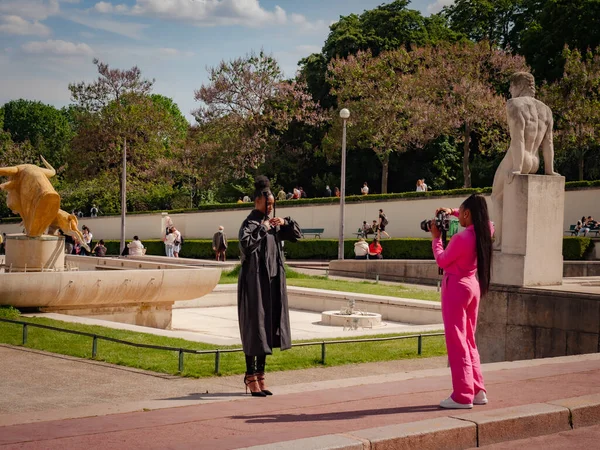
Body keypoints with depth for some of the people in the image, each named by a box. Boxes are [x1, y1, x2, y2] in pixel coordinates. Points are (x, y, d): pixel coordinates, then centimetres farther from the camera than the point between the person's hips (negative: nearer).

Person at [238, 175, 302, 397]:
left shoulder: (273, 224, 14)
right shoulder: (249, 223, -9)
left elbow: (297, 235, 17)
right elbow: (246, 244, -28)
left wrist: (286, 222, 0)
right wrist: (262, 229, -20)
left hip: (272, 281, 8)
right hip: (254, 280, -8)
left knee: (267, 325, 9)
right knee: (254, 326, -4)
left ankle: (260, 375, 16)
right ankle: (250, 376, 3)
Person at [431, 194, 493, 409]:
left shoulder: (461, 238, -22)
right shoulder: (485, 232, 0)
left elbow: (442, 261, -9)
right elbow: (483, 218, 25)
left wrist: (436, 238, 2)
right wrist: (452, 211, 19)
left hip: (456, 287, -8)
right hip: (473, 286, 8)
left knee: (456, 342, -2)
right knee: (469, 341, 17)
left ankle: (462, 396, -1)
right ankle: (477, 391, 20)